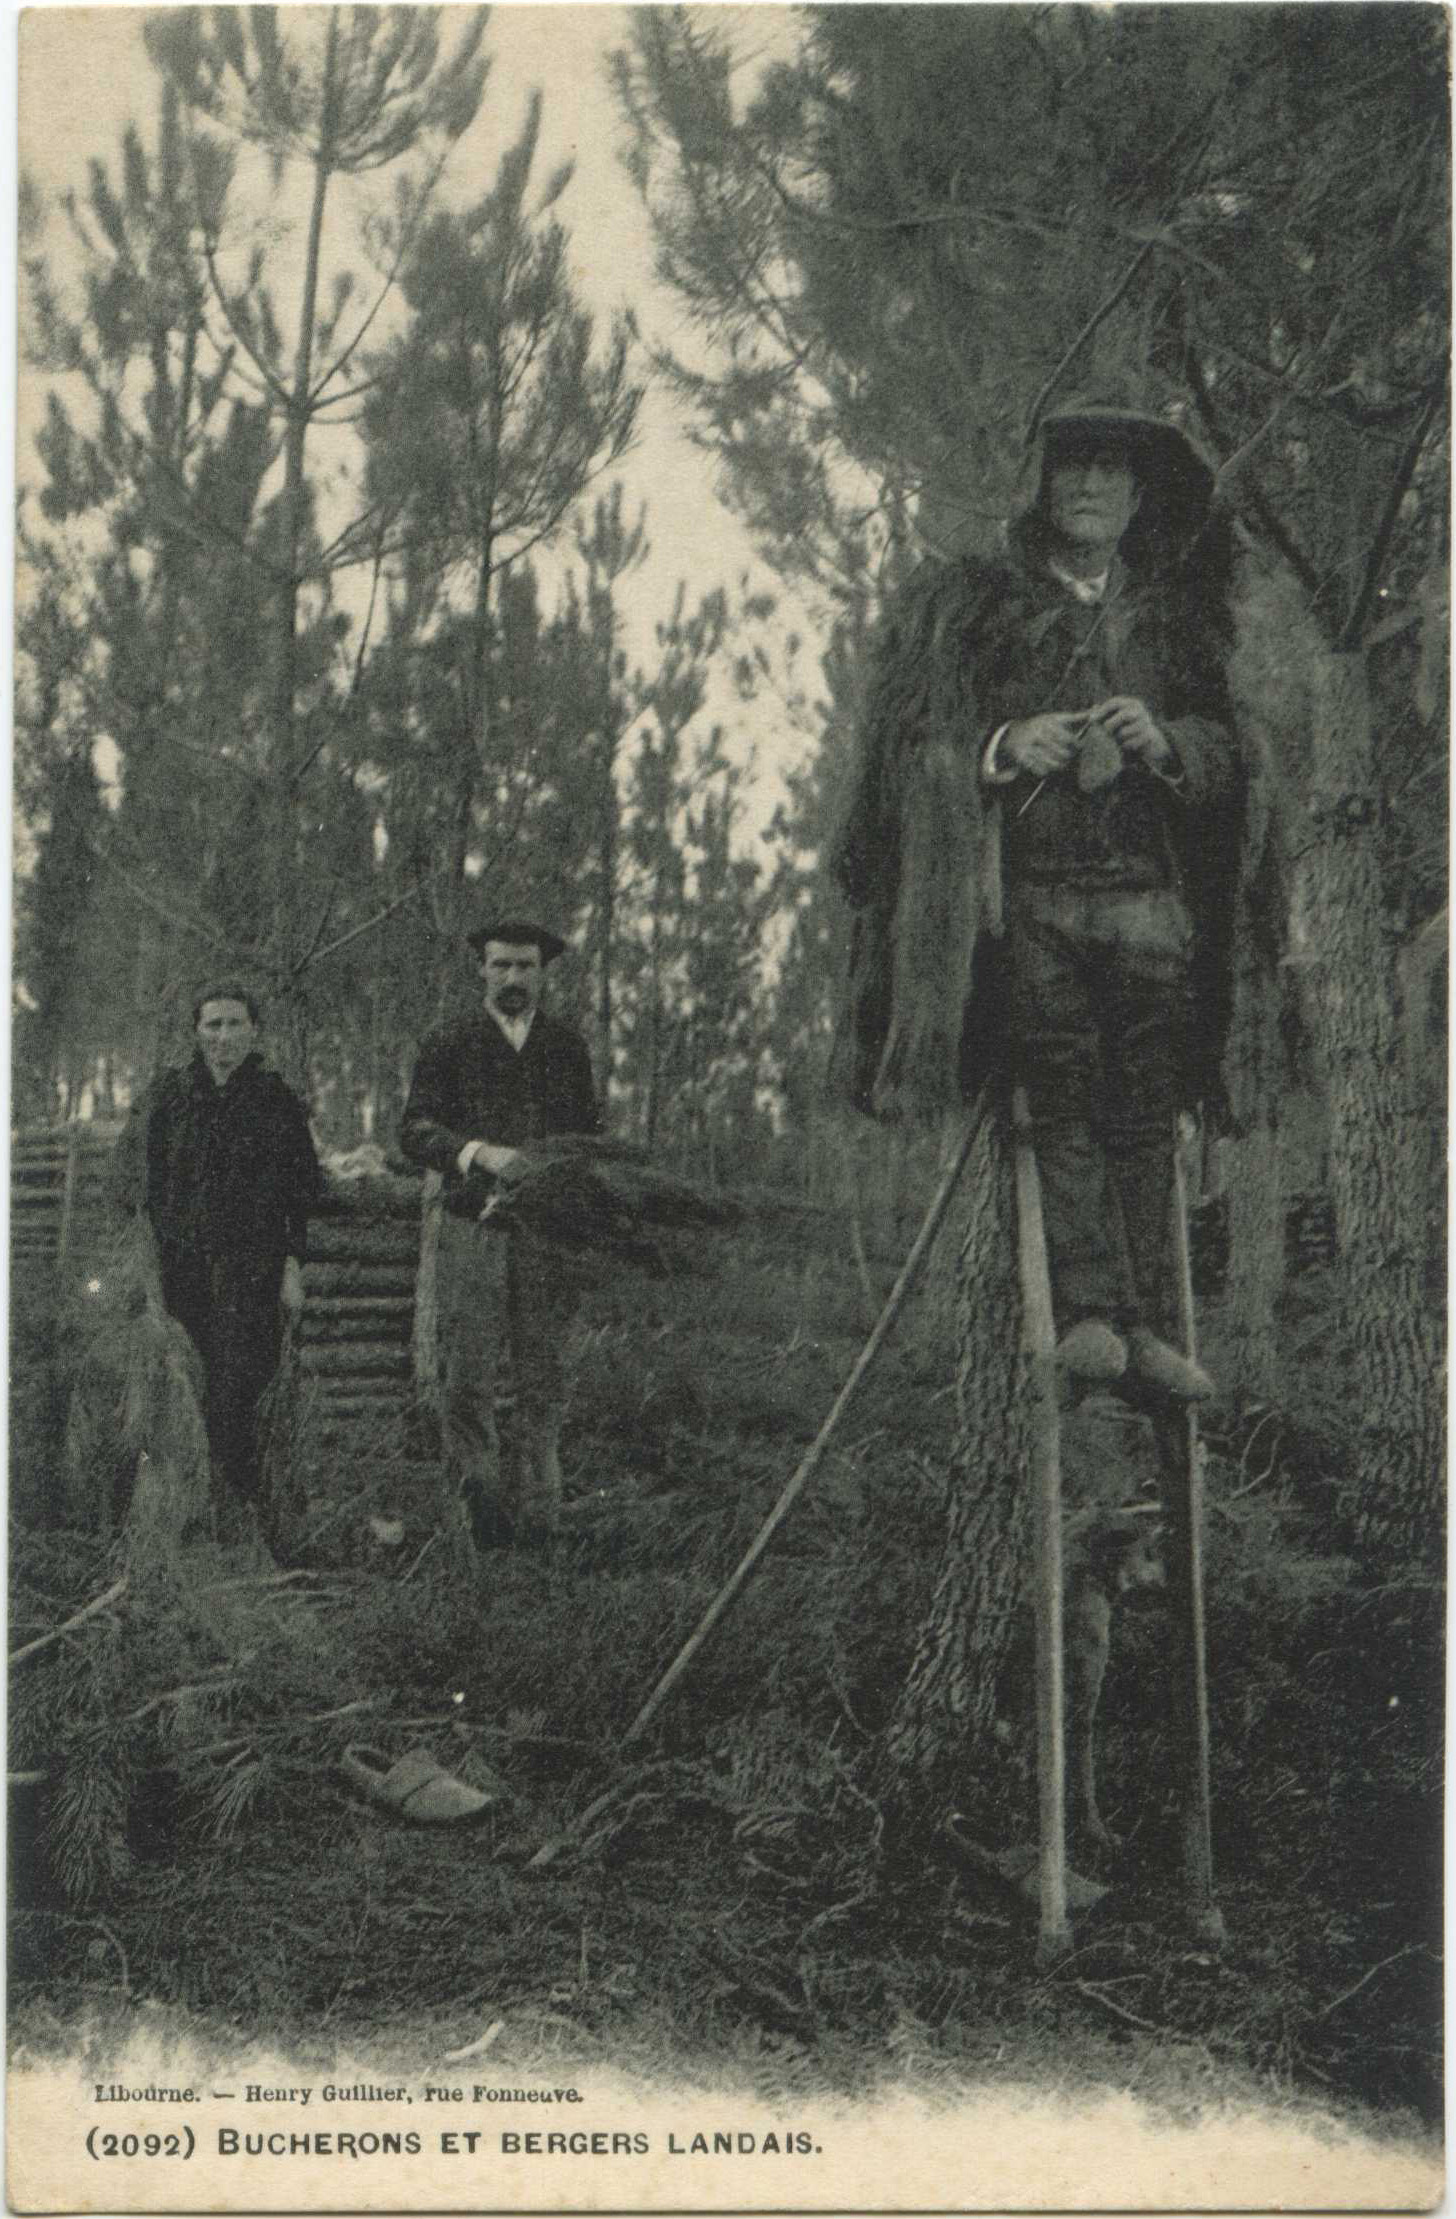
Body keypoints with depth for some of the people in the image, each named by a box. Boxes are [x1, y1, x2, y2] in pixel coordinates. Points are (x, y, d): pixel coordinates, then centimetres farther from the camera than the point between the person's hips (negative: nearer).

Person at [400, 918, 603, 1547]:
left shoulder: (568, 1047, 15)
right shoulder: (449, 1045, 8)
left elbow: (590, 1137, 17)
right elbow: (415, 1130, -1)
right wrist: (479, 1153, -18)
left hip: (548, 1231, 2)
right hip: (474, 1226, -2)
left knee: (542, 1377, 2)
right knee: (467, 1374, -7)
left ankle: (535, 1514, 8)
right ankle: (481, 1497, 7)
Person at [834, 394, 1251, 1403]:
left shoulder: (1175, 619, 19)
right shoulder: (973, 602, 12)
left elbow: (1226, 752, 17)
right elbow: (914, 740, 7)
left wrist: (1165, 742, -4)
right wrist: (1006, 746, -11)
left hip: (1149, 895, 2)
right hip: (1032, 891, -2)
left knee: (1144, 1115, -3)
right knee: (1064, 1101, -12)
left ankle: (1149, 1332, -2)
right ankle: (1090, 1312, -14)